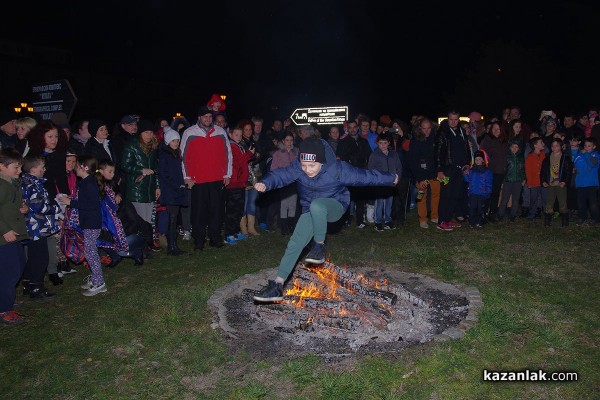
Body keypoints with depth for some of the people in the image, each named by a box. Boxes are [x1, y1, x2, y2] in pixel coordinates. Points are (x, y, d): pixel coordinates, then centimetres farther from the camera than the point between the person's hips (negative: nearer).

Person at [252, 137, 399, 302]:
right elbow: (280, 175, -22)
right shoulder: (297, 168, -17)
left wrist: (391, 178, -5)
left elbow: (364, 176, -16)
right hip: (311, 211, 4)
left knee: (316, 205, -38)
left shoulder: (337, 169, -25)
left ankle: (319, 246, -18)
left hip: (335, 206, -3)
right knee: (295, 243, -8)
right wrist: (265, 184, -44)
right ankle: (277, 286, -4)